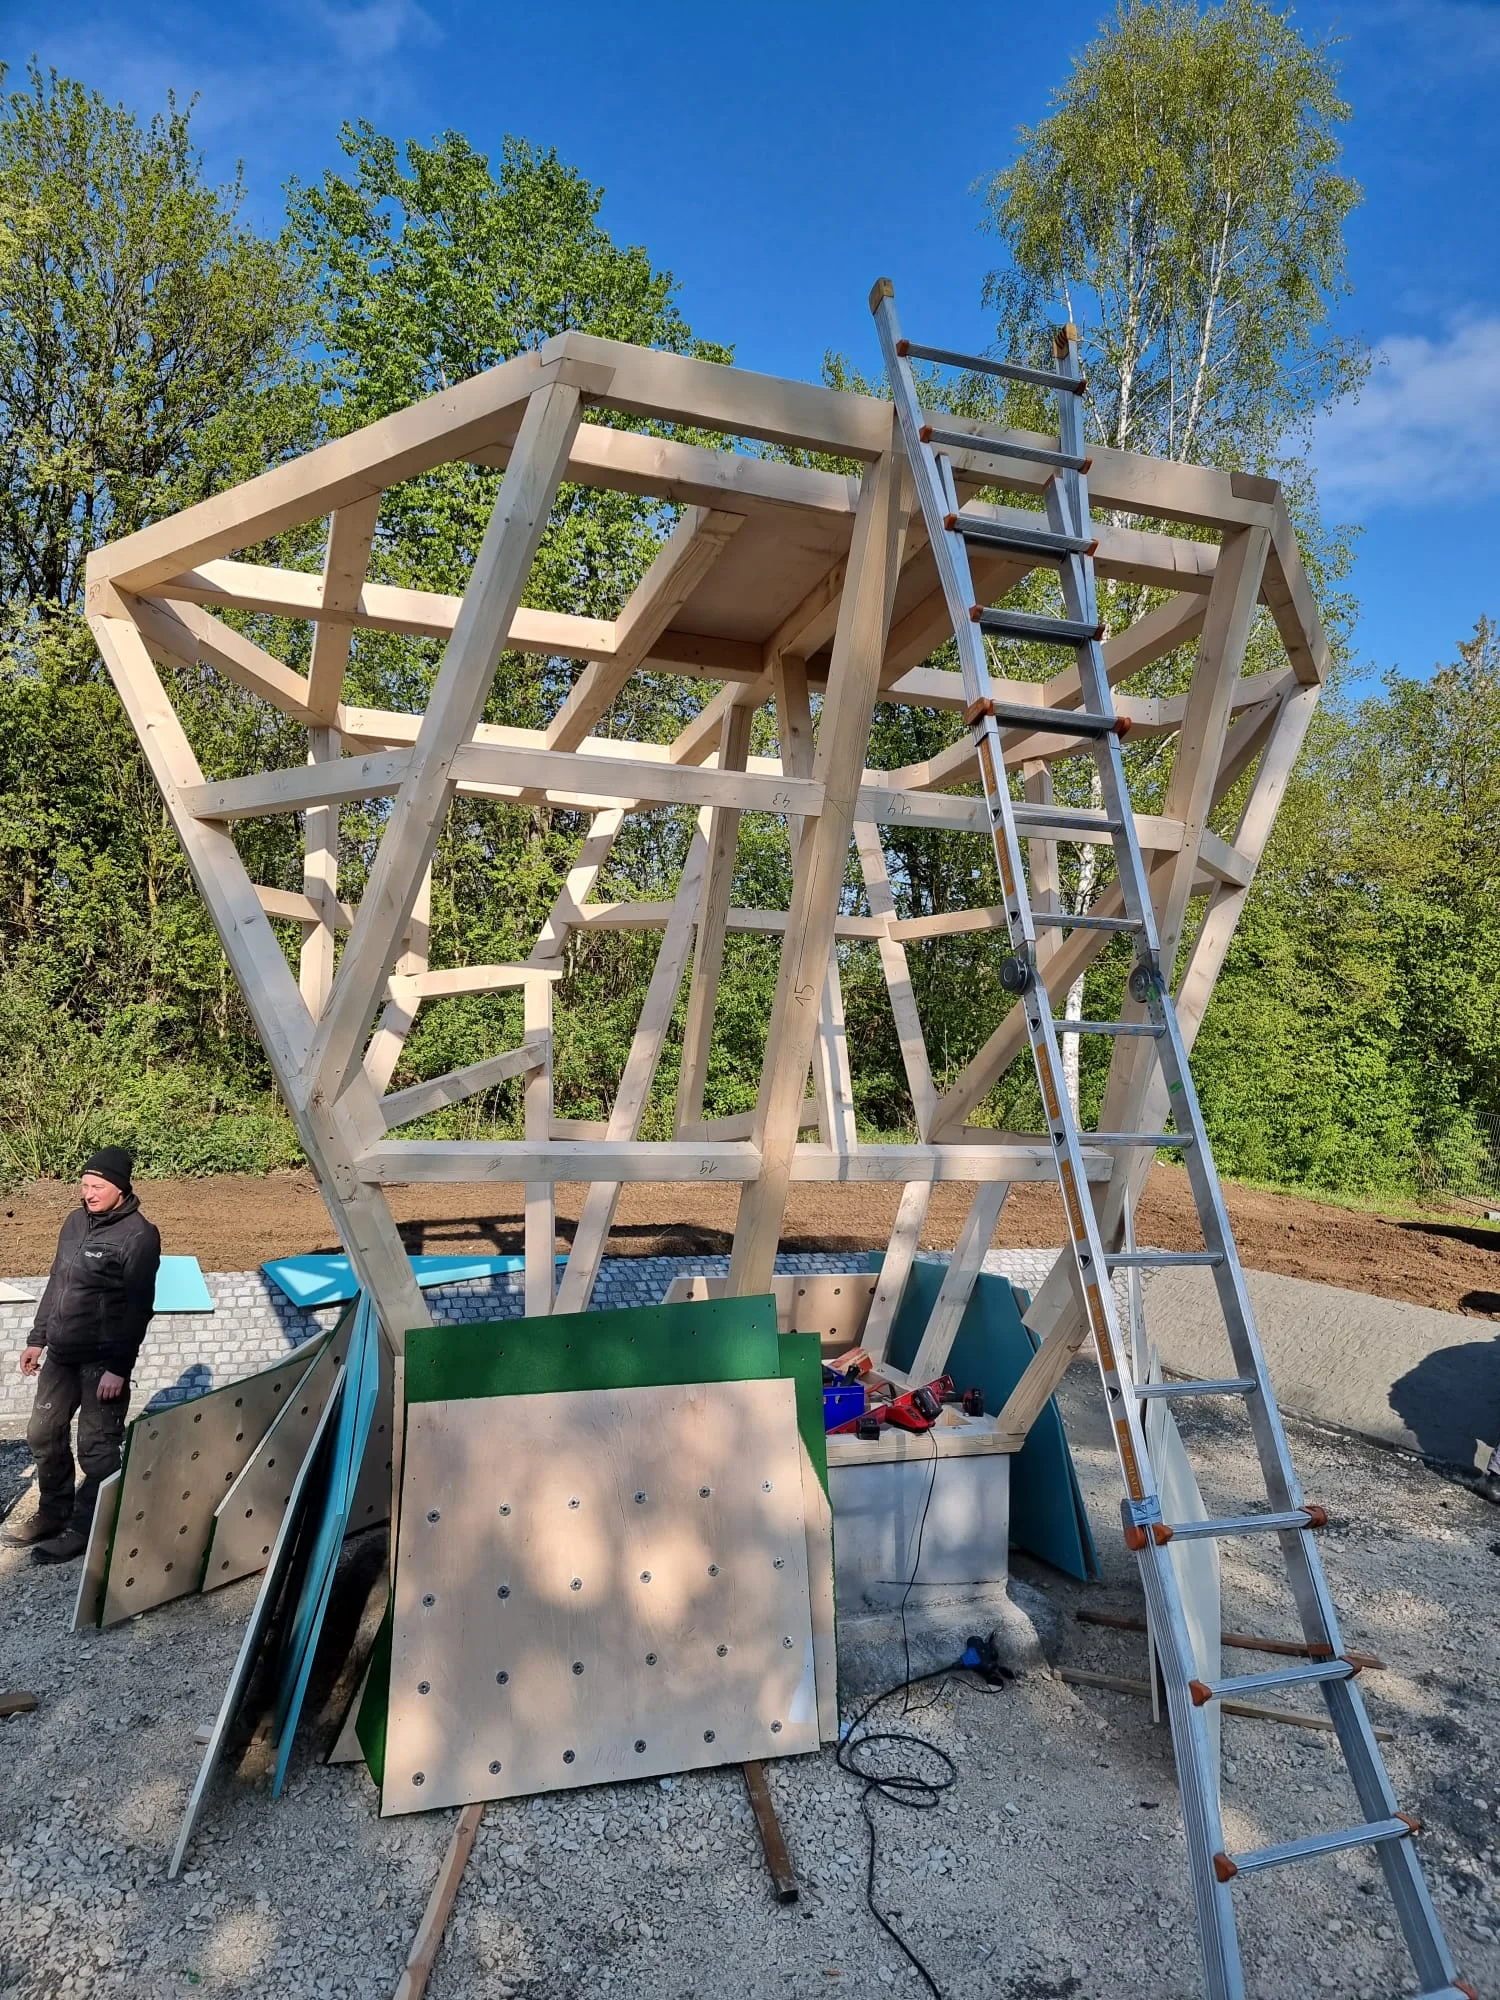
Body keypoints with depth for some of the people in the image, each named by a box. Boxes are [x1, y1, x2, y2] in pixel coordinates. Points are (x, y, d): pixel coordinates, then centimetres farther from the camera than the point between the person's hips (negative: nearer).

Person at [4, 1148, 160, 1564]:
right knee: (43, 1434, 17)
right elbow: (55, 1284, 16)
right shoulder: (76, 1222, 6)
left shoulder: (138, 1235, -16)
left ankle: (84, 1529, 16)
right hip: (61, 1354, 8)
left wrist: (119, 1367, -18)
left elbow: (138, 1308, -17)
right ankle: (53, 1513, 34)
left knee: (96, 1448, 2)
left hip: (103, 1360, -8)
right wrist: (37, 1338, 15)